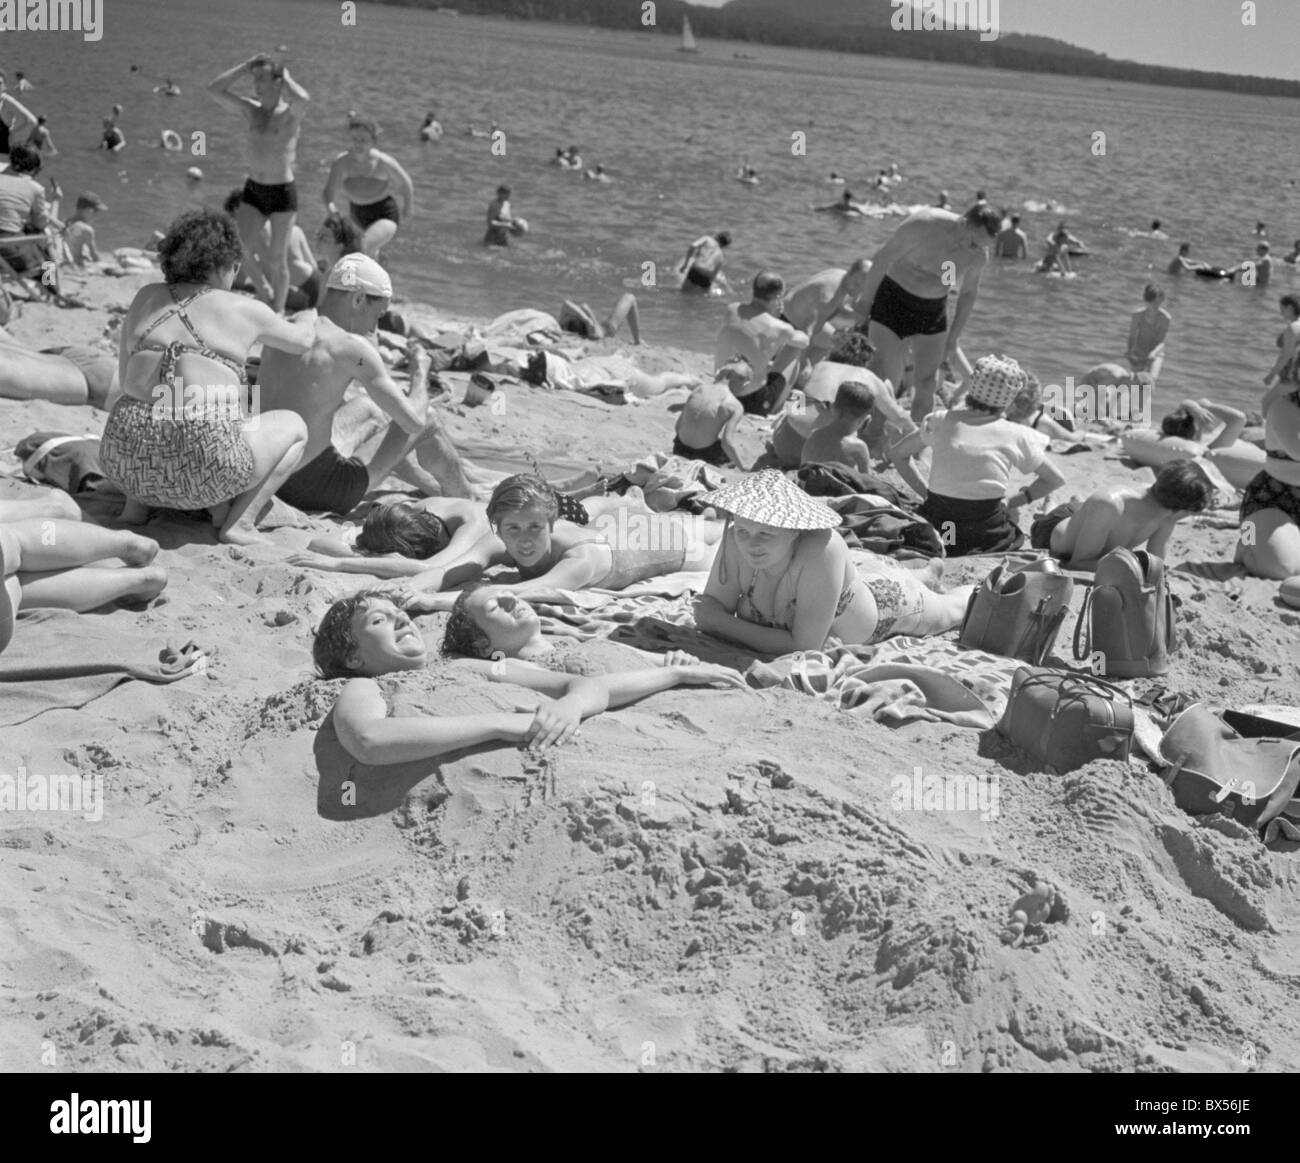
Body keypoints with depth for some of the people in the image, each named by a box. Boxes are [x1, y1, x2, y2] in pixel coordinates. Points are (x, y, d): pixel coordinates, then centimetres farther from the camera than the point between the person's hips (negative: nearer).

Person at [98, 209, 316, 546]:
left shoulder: (146, 299, 14)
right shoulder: (243, 311, 4)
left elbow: (126, 376, 21)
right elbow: (300, 342, 23)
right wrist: (311, 326, 46)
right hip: (202, 468, -5)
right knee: (295, 427, 21)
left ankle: (136, 502, 17)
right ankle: (239, 521, 2)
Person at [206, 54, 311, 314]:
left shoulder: (290, 113, -7)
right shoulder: (251, 110, 8)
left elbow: (302, 98, -31)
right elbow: (215, 89, 4)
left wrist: (286, 77, -11)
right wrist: (246, 66, 2)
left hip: (282, 192, -5)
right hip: (253, 190, 5)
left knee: (277, 259, 1)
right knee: (241, 250, -4)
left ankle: (277, 313, 13)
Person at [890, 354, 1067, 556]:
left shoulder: (940, 421, 4)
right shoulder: (1015, 435, 0)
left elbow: (896, 454, 17)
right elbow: (1055, 479, 11)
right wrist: (1010, 501, 12)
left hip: (935, 532, 2)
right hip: (987, 538, -2)